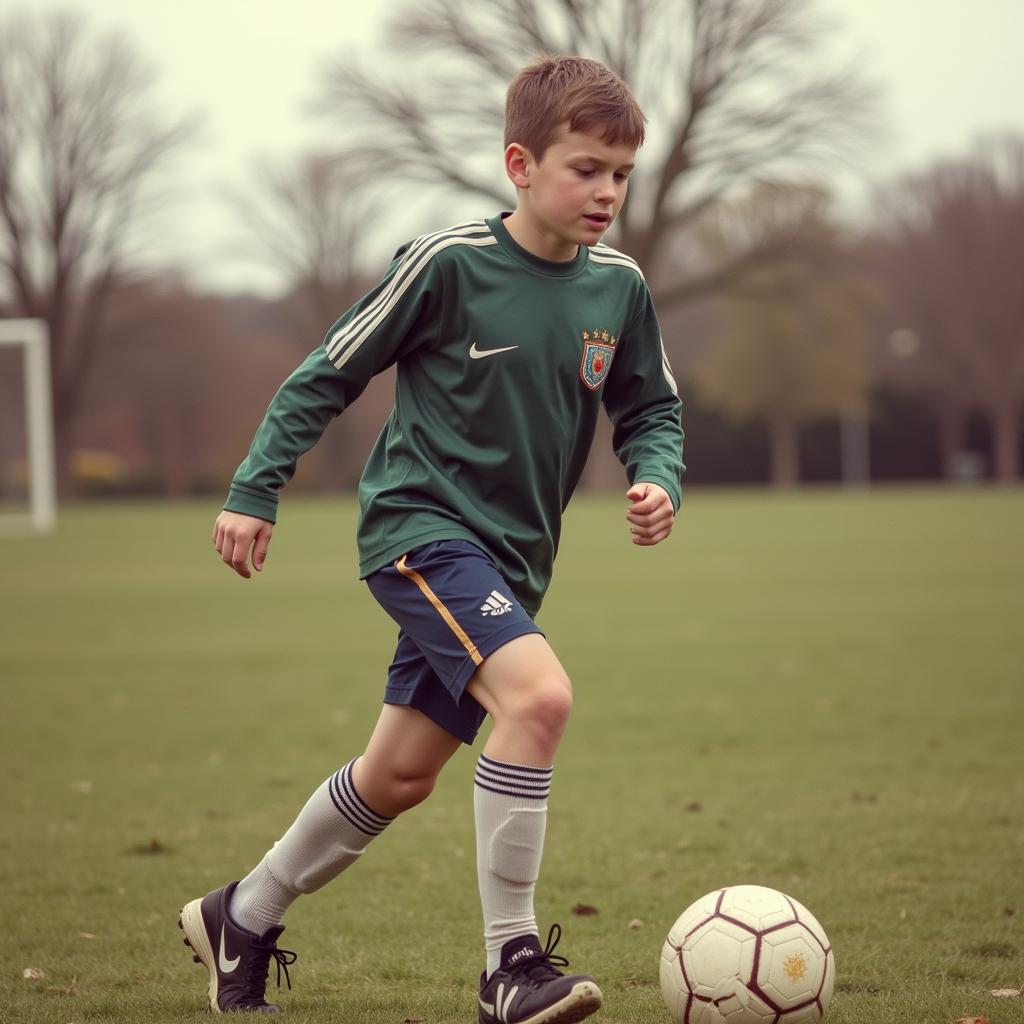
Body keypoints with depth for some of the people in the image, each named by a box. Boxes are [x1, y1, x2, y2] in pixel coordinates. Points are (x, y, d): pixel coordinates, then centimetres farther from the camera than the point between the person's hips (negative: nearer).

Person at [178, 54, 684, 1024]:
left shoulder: (618, 287, 1)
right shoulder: (449, 263, -13)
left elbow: (650, 412, 14)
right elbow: (328, 374, -4)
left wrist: (656, 480, -7)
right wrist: (253, 490, -4)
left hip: (506, 560, 7)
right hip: (419, 526, -7)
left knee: (399, 774, 13)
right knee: (538, 692, -28)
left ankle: (242, 918, 34)